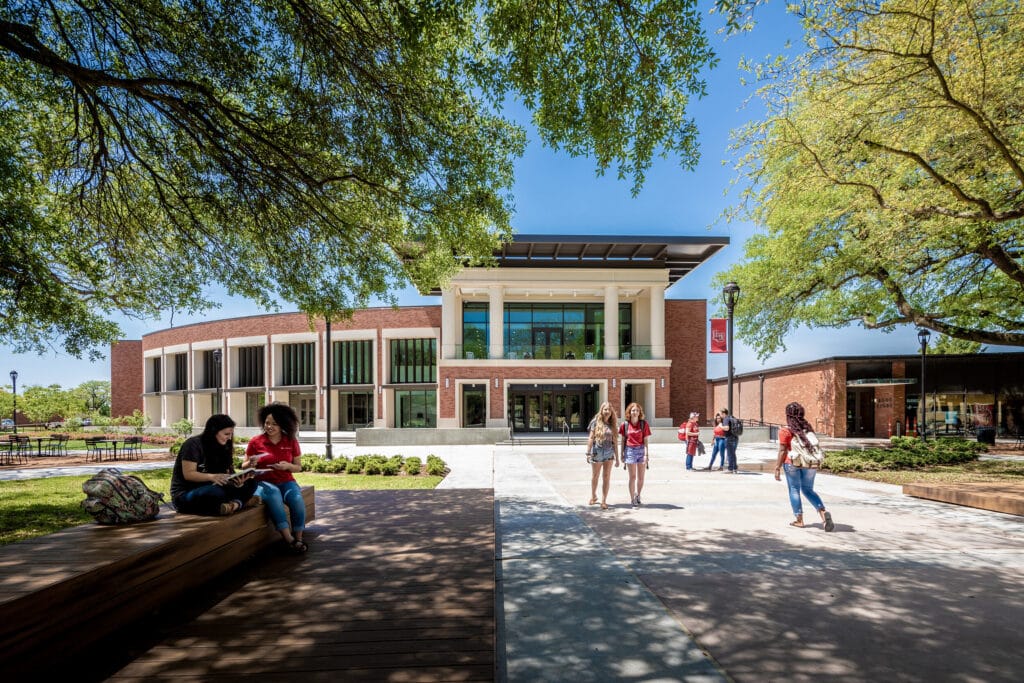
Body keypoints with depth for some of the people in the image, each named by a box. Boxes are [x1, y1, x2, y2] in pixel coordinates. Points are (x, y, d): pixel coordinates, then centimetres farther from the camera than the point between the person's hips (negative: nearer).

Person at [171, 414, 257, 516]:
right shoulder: (193, 444, -11)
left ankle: (236, 503, -36)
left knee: (250, 482, -13)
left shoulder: (221, 448, 10)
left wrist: (238, 479, -21)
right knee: (216, 492, -41)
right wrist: (211, 477, -36)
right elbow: (188, 474, -19)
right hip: (184, 494, -7)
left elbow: (226, 473, 1)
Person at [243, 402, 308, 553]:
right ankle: (289, 539, -36)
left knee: (297, 498, -31)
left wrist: (288, 466, -11)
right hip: (264, 482, -2)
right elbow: (244, 466, 9)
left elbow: (298, 467, 11)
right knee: (273, 494, -37)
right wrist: (251, 463, -14)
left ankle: (299, 538, -14)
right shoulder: (255, 441, 1)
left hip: (286, 482, 2)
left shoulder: (291, 442, 5)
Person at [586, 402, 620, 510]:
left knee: (606, 477, 0)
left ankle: (604, 501, 7)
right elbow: (591, 438, -4)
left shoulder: (613, 425, 7)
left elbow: (615, 442, 8)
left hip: (609, 452, 2)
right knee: (595, 476, 11)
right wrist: (588, 453, -10)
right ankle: (593, 496, 31)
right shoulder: (596, 422, -2)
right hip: (597, 452, -2)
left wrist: (617, 458, 7)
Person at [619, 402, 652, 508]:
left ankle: (638, 496, 27)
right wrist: (622, 454, 7)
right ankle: (632, 499, 9)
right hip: (630, 451, -1)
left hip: (641, 450, 1)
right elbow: (623, 440, 7)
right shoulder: (625, 424, 1)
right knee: (632, 477, 1)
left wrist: (646, 454, -8)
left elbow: (645, 440, -2)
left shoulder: (644, 424, 0)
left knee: (641, 477, 7)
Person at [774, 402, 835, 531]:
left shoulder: (785, 431, -7)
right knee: (808, 490, 16)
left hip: (792, 462, -5)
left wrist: (777, 468, -7)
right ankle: (823, 512, -6)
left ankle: (799, 520, 8)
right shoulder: (808, 427, 10)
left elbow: (783, 451, -11)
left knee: (794, 490, 7)